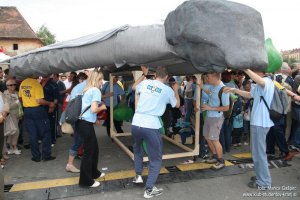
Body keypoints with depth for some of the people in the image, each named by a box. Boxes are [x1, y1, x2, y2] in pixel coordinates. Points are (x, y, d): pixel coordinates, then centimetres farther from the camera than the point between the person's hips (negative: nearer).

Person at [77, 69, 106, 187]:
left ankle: (94, 173, 35)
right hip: (86, 124, -9)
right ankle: (85, 180, 15)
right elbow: (93, 109, -20)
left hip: (83, 122, 9)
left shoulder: (87, 90, 16)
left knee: (94, 149, 20)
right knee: (89, 152, 3)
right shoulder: (96, 90, -11)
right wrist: (102, 107, -2)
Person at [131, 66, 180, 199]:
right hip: (151, 127, -4)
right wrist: (176, 90, 35)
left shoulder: (145, 83, 9)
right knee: (155, 159, 10)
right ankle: (149, 190, 10)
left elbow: (134, 87, 32)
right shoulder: (168, 90, 3)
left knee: (137, 149, 32)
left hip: (136, 124, 4)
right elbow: (177, 105, 20)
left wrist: (144, 74, 41)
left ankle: (138, 175, 36)